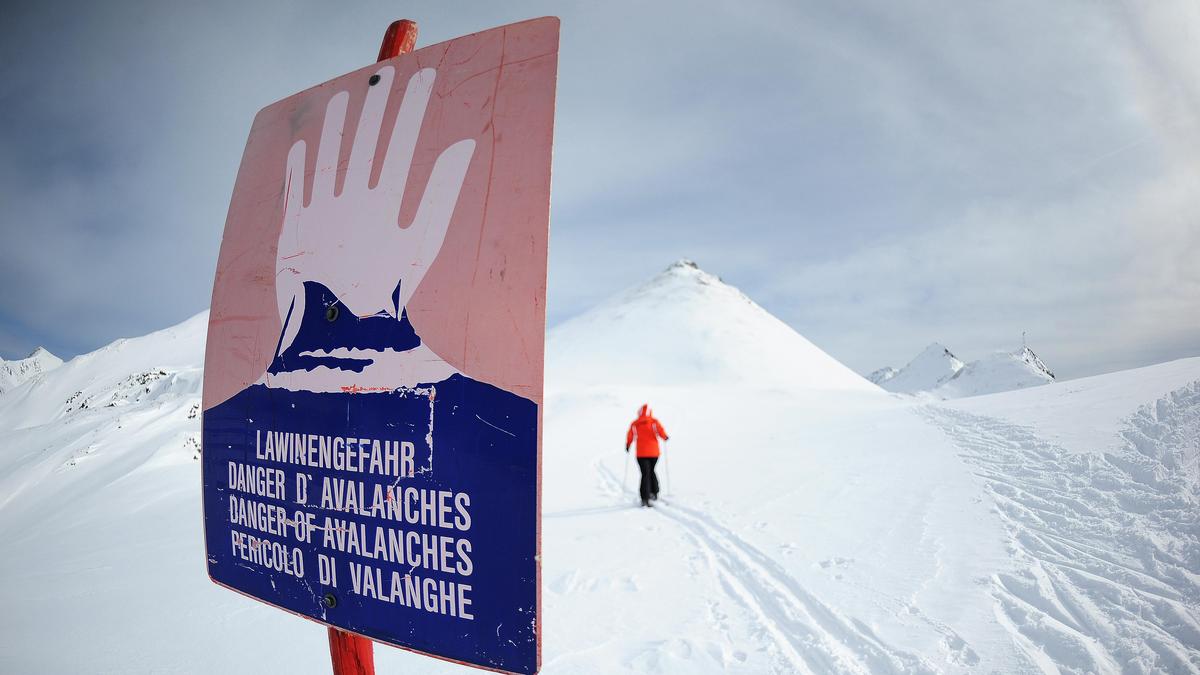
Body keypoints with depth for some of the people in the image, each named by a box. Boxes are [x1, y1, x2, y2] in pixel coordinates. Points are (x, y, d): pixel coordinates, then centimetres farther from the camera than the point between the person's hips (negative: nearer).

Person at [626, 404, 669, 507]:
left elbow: (630, 437, 5)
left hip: (641, 453, -1)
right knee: (651, 471, 22)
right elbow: (661, 432, -12)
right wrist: (665, 437, 10)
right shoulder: (654, 422, -2)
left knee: (645, 474, -1)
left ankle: (645, 499, -12)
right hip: (654, 452, 1)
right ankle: (654, 492, 16)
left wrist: (628, 445, 25)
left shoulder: (634, 424, 0)